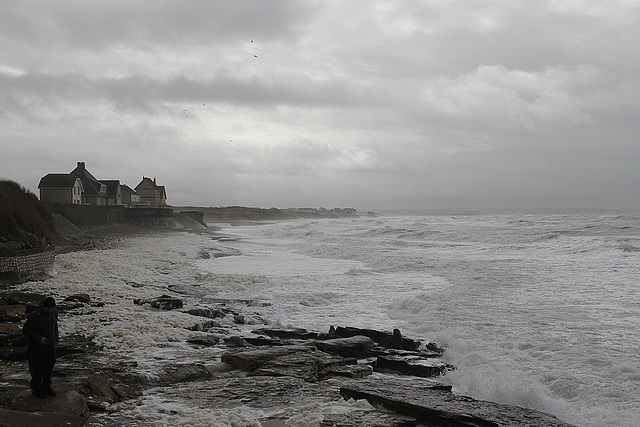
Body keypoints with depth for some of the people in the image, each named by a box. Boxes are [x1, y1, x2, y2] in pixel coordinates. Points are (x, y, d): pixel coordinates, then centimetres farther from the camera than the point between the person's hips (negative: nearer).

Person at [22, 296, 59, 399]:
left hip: (50, 346, 6)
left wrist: (56, 338, 15)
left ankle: (46, 387, 36)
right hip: (38, 348, -6)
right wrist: (38, 339, -27)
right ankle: (36, 389, 27)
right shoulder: (34, 315, -22)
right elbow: (25, 330, -17)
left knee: (49, 367, 16)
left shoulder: (54, 312, -2)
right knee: (38, 369, 7)